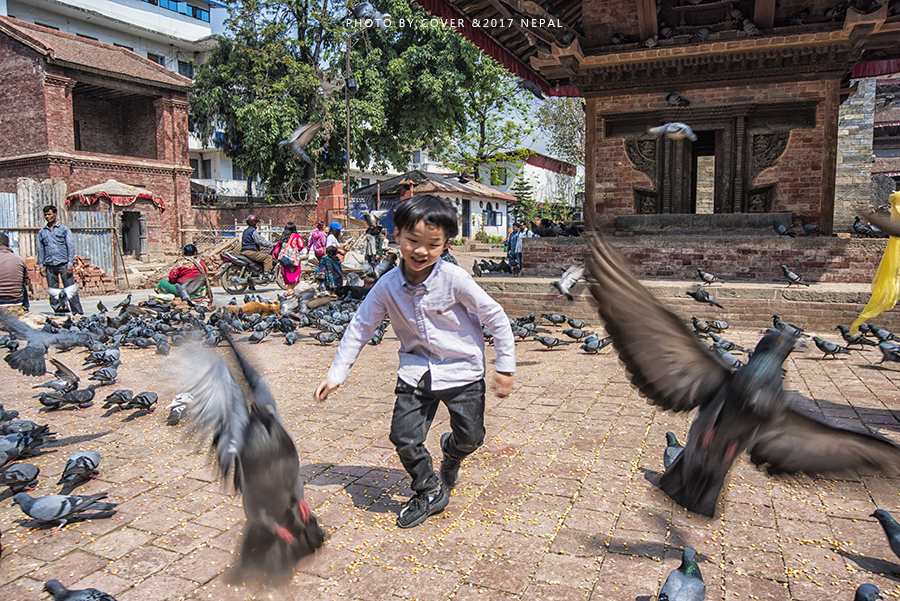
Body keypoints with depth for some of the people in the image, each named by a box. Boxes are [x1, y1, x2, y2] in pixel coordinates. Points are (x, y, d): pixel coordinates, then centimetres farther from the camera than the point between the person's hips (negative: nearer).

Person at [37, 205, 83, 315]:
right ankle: (57, 313, 9)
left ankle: (78, 312, -3)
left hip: (63, 264, -3)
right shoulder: (42, 232, 15)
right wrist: (41, 265, 7)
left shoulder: (64, 229, 7)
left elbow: (70, 246, 2)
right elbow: (40, 249, 16)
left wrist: (70, 263, -7)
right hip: (49, 266, 3)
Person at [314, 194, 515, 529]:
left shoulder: (454, 279, -19)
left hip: (461, 369, -2)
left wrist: (504, 368, -8)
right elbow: (360, 327, 1)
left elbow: (495, 317, -11)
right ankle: (429, 492, 21)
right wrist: (336, 374, 0)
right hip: (416, 370, 2)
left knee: (470, 437, 6)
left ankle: (451, 452, 44)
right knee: (403, 436, -5)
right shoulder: (388, 286, -10)